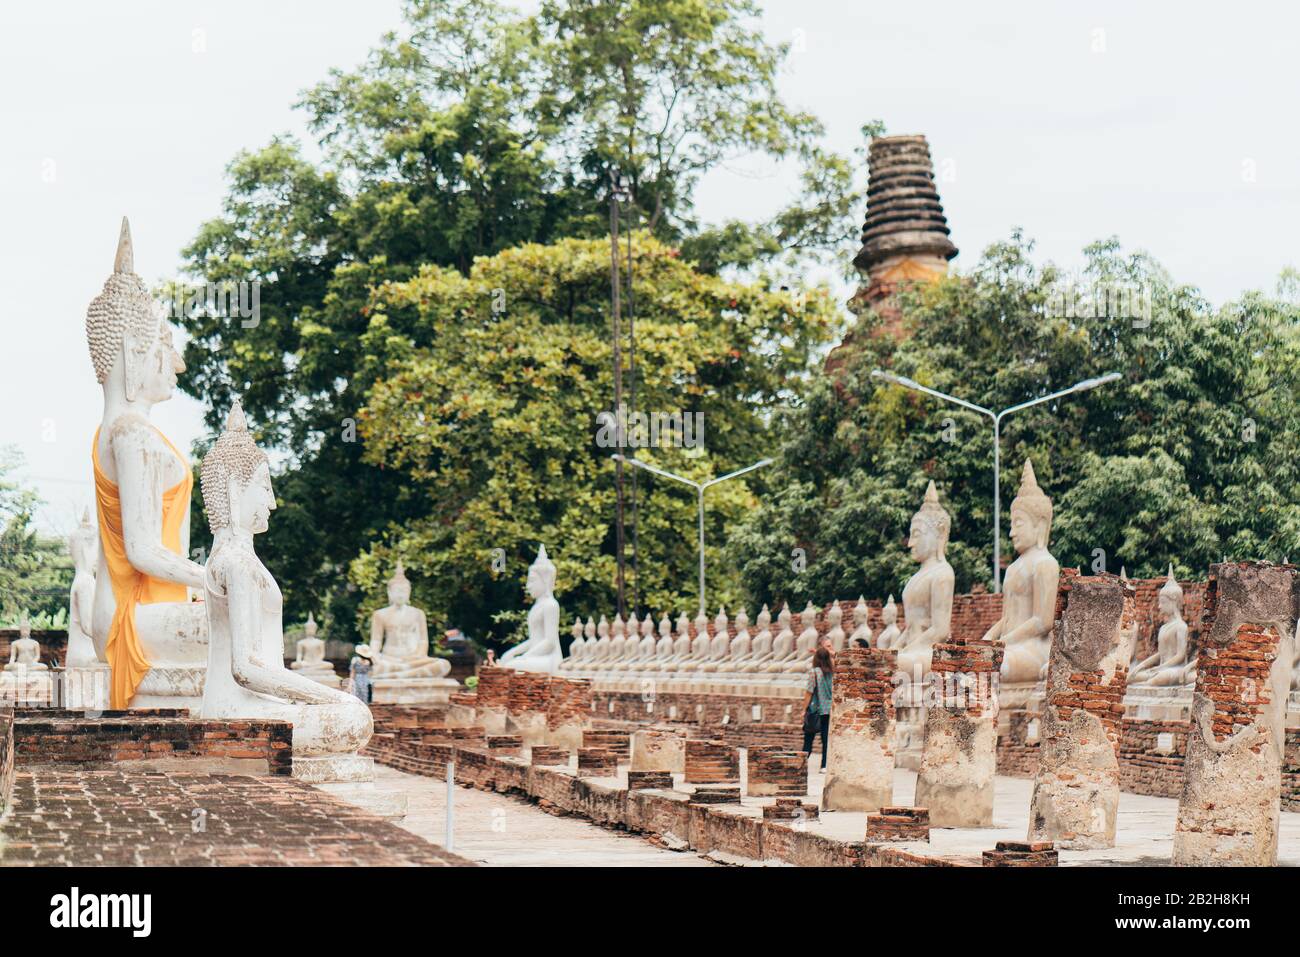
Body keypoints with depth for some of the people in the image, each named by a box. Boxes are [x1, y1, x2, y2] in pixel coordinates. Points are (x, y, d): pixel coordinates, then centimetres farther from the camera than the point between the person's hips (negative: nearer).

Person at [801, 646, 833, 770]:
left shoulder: (814, 672, -10)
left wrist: (804, 709, -4)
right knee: (826, 740, 5)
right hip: (829, 710, 4)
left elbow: (809, 692, -9)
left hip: (815, 710, -4)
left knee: (808, 739, 4)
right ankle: (825, 765, 2)